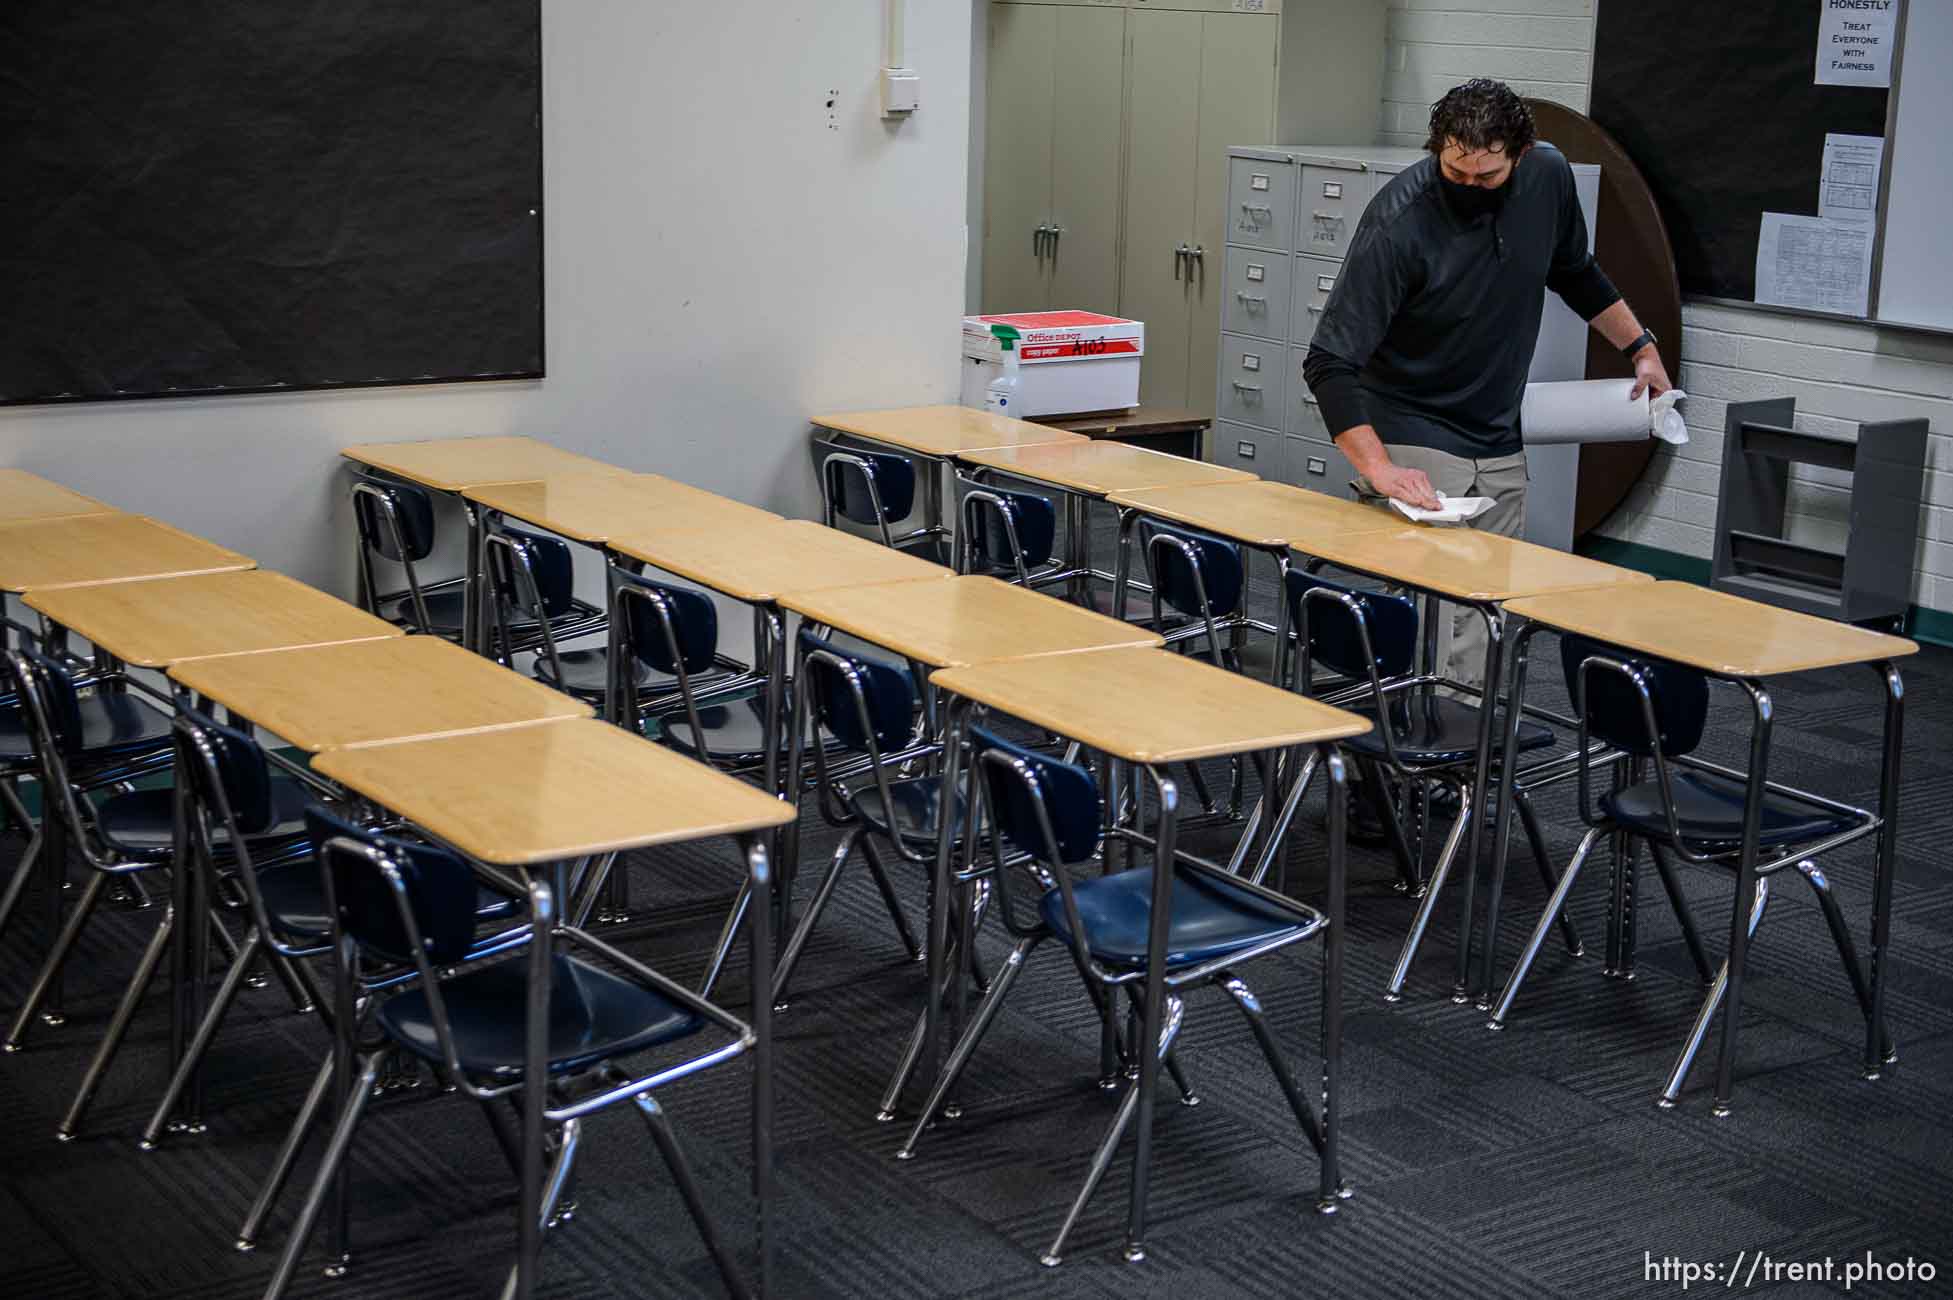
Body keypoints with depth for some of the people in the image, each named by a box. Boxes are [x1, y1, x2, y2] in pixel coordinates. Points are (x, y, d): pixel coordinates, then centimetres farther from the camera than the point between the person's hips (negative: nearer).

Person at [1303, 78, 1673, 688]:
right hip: (1415, 443, -5)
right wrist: (1379, 469, -34)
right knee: (1428, 623, -15)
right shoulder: (1399, 220, -22)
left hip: (1500, 449, 6)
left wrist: (1641, 346, 20)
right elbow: (1329, 362, -24)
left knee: (1486, 626, 2)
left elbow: (1575, 272, 19)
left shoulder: (1548, 176, -5)